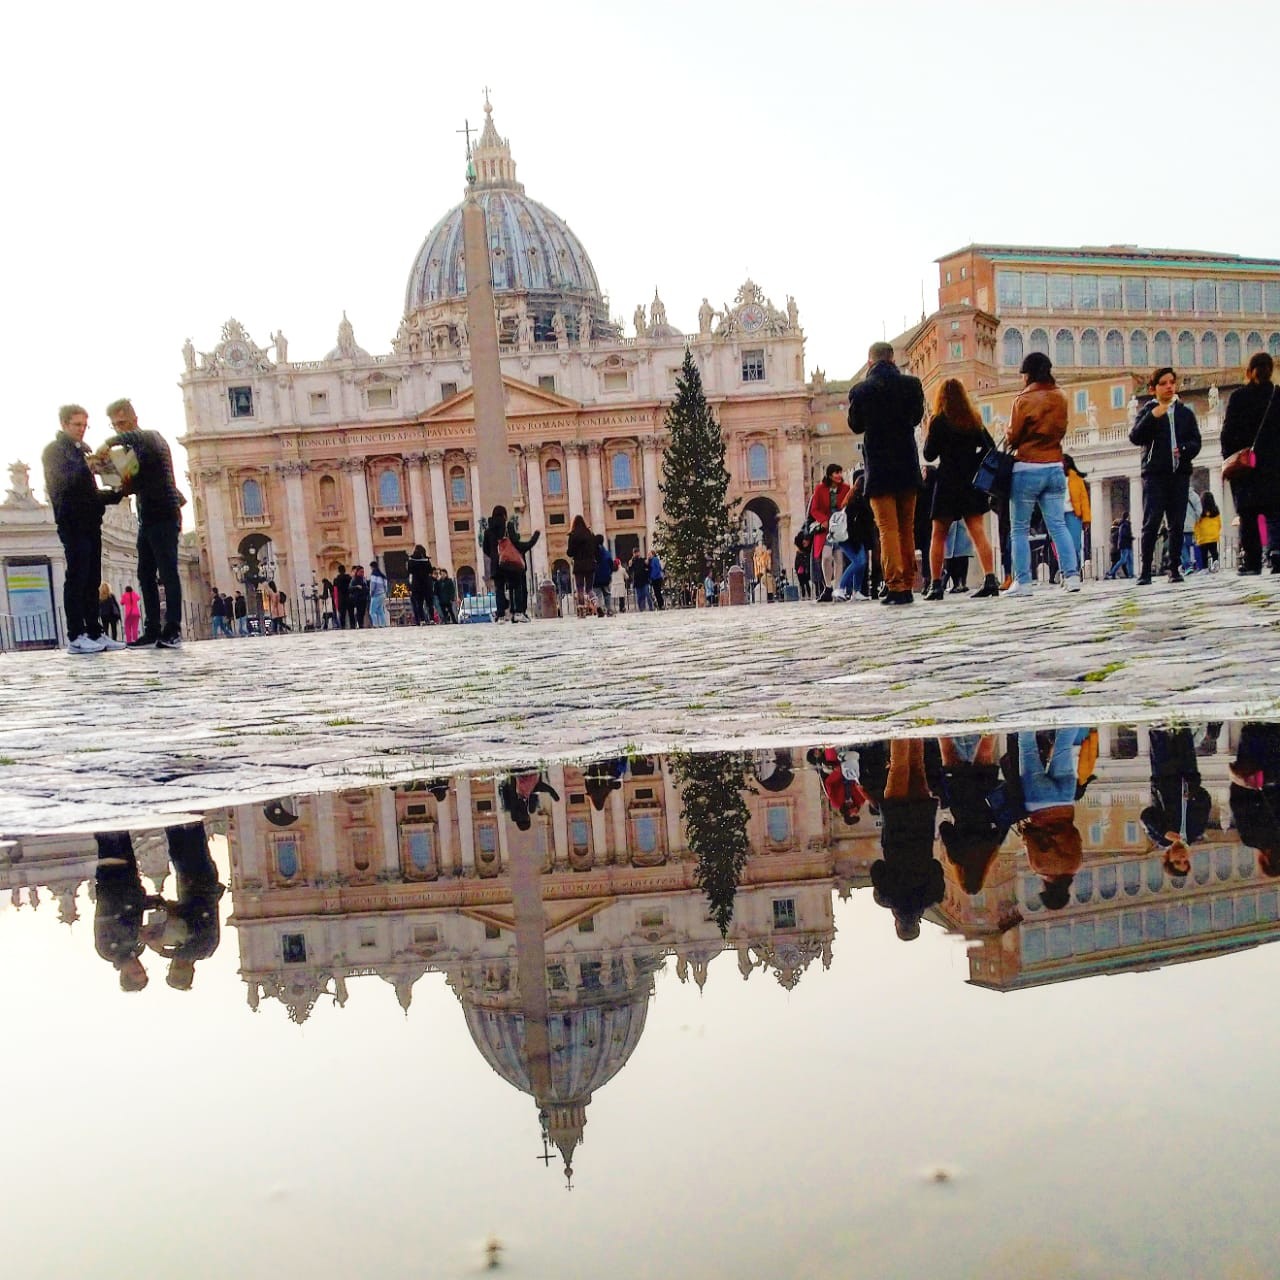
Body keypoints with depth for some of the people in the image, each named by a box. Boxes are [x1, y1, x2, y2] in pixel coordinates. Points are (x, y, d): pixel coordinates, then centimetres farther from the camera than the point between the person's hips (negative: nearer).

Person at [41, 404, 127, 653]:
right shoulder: (54, 449, 1)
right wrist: (88, 465, -28)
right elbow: (63, 481, -15)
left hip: (90, 522, 8)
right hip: (72, 522, -8)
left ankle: (94, 633, 4)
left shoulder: (81, 451, 24)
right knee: (76, 578, -12)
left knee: (92, 581, 4)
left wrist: (117, 493, 13)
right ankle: (75, 637, -13)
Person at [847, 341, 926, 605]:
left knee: (887, 528, -3)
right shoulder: (912, 385, 0)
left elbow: (855, 426, 6)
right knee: (907, 528, 11)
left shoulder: (861, 390, -7)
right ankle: (908, 585, 15)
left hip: (879, 467, -3)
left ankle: (895, 586, -10)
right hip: (908, 465, 3)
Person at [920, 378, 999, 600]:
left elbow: (929, 455, -4)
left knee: (938, 536, 4)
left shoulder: (938, 421, -6)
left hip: (948, 482, -4)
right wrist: (971, 461, 14)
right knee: (978, 532, -1)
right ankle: (990, 580, -12)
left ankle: (935, 585, 1)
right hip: (971, 481, 4)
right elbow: (990, 446, 13)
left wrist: (929, 435, 10)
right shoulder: (974, 420, 9)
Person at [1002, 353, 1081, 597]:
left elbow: (1013, 437, -5)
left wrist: (1010, 438, 15)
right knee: (1058, 525, 7)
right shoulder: (1061, 398, 7)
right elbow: (1061, 430, 15)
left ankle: (1022, 582, -1)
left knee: (1019, 529, 2)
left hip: (1027, 469, -5)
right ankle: (1072, 576, -2)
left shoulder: (1024, 400, -9)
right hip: (1055, 467, 5)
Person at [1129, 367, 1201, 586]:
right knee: (1151, 522, -11)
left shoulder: (1185, 412, 16)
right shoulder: (1148, 411, 8)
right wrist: (1152, 417, -19)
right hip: (1154, 473, -3)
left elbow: (1196, 441, 10)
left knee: (1177, 523, 1)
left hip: (1180, 473, 3)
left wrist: (1184, 449, -12)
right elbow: (1135, 438, -6)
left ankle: (1174, 569, 6)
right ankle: (1144, 571, -12)